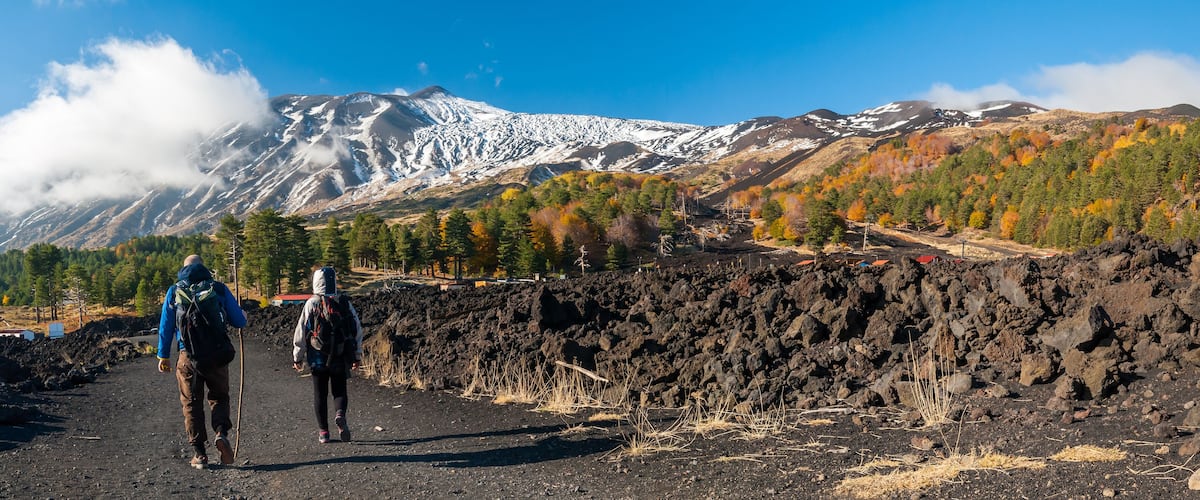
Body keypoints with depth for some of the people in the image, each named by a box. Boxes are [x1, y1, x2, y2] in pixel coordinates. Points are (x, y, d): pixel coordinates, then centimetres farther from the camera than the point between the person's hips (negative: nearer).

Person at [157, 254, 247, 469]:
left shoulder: (174, 291, 5)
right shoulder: (219, 289, 2)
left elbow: (166, 326, 6)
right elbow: (239, 322, 2)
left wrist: (163, 356, 15)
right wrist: (242, 314, 26)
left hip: (188, 356, 0)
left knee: (191, 404, 11)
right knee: (219, 397, 17)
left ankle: (199, 453, 9)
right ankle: (221, 433, -9)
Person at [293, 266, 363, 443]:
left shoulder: (311, 304, -7)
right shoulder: (345, 303, 1)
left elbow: (301, 332, -5)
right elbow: (357, 329, 5)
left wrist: (297, 357, 6)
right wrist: (357, 355, 15)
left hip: (318, 358, -1)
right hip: (341, 358, 2)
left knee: (320, 394, 10)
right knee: (339, 390, 12)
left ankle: (323, 432, 12)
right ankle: (340, 414, -18)